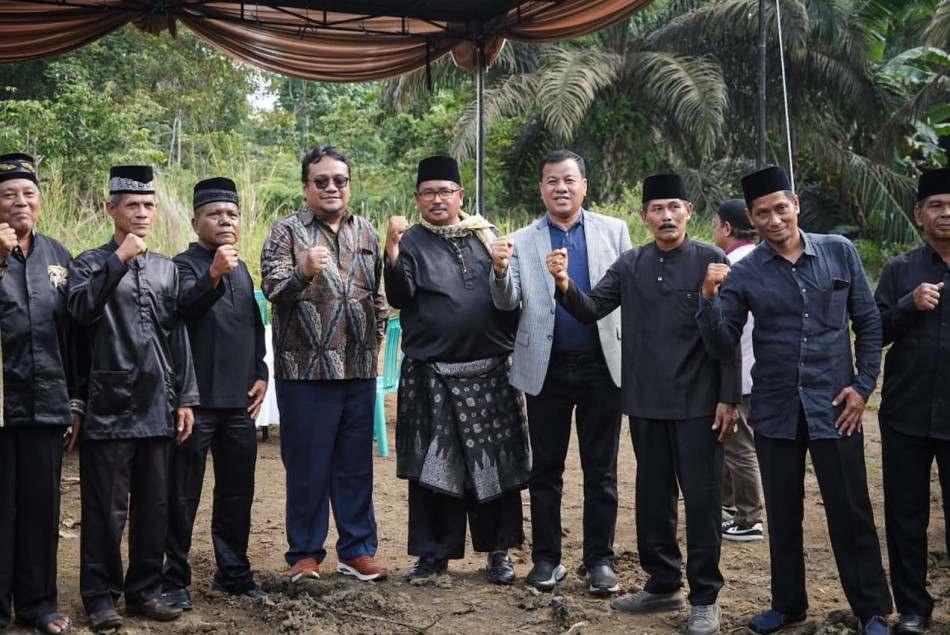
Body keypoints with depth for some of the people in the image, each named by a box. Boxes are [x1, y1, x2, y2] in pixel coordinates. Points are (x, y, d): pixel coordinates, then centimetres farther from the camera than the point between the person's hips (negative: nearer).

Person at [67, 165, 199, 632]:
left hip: (158, 407, 4)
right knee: (106, 508, 1)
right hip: (110, 406, -4)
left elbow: (178, 337, 14)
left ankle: (144, 590, 20)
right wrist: (119, 260, -20)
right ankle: (100, 596, 13)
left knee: (155, 505, 8)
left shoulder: (167, 269, 14)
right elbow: (82, 309, -18)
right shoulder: (91, 263, 2)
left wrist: (185, 398, 9)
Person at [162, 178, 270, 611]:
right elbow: (184, 309, -25)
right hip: (197, 400, -6)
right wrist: (214, 276, -39)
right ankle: (175, 580, 11)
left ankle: (233, 573, 24)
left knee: (237, 492, 12)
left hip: (239, 401, 6)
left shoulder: (241, 269, 15)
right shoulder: (184, 265, -5)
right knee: (183, 494, 2)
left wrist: (260, 374, 11)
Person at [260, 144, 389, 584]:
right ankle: (306, 553, 16)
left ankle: (357, 550, 21)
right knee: (307, 466, 3)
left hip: (359, 370, 4)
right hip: (306, 369, -4)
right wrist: (303, 271, -33)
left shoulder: (366, 233, 14)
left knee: (356, 464, 11)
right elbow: (272, 287, -15)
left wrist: (376, 334, 12)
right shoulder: (287, 232, -1)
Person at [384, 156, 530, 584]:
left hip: (490, 372, 2)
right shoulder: (412, 242, 3)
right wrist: (392, 254, -25)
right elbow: (399, 298, -12)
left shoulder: (487, 235, 11)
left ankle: (498, 551, 17)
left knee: (495, 464, 5)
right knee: (433, 466, 4)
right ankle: (433, 552, 17)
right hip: (430, 377, -2)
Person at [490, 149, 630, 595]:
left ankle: (599, 559, 17)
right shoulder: (521, 241, 5)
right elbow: (507, 303, -2)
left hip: (602, 366, 0)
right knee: (545, 469, 9)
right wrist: (500, 271, -23)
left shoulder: (613, 231, 5)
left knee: (601, 471, 7)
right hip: (546, 369, 1)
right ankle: (546, 558, 20)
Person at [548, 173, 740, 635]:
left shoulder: (711, 261, -5)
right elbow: (591, 309, 0)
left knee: (702, 498, 2)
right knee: (652, 497, 13)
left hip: (698, 404, -4)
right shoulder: (630, 265, 6)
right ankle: (662, 584, 29)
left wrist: (729, 398, -8)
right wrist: (565, 285, -20)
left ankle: (705, 597, 15)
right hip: (646, 403, 4)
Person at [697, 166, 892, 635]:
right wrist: (710, 299, -19)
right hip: (775, 412, 1)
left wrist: (863, 384, -2)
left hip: (835, 408, -1)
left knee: (851, 514, 5)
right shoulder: (744, 272, -2)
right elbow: (722, 345, -3)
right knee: (783, 514, 14)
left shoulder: (839, 252, -1)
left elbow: (868, 322, 6)